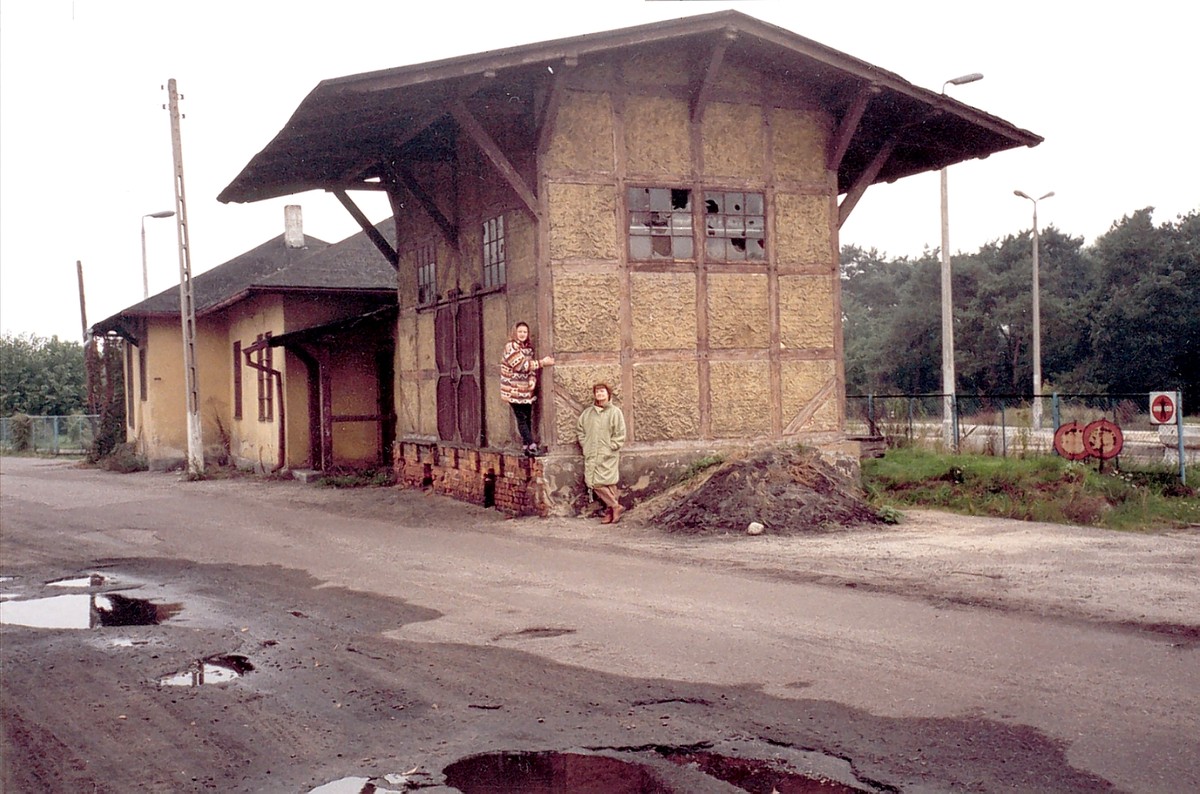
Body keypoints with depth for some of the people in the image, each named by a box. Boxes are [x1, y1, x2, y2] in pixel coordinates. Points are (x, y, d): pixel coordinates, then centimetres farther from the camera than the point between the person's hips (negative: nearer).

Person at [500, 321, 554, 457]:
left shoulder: (528, 348, 14)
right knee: (522, 418, -7)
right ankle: (531, 446, -11)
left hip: (527, 390, 7)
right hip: (515, 390, -7)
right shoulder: (510, 347, -9)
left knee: (528, 419, 6)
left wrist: (532, 380, 1)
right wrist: (542, 362, -18)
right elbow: (521, 365, -18)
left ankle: (528, 446, 10)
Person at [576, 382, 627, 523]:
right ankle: (615, 506, 7)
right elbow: (580, 430, 19)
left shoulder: (615, 412, -2)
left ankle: (611, 509, 6)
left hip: (608, 455, -4)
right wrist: (585, 444, 8)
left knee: (608, 483, -8)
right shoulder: (587, 412, 10)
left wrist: (611, 447, -9)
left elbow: (620, 434, -3)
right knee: (594, 483, -2)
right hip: (591, 455, 4)